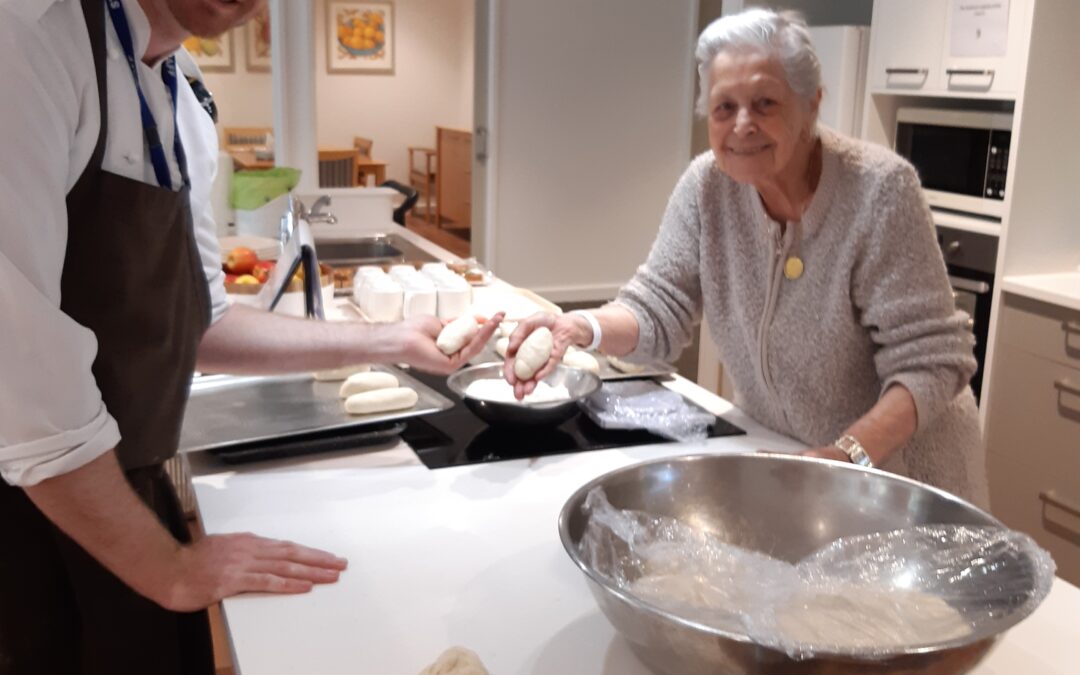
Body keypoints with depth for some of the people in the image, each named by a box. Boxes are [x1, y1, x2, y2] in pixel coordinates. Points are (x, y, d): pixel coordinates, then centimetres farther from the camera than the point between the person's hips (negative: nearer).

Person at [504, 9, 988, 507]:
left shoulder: (879, 191, -25)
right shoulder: (706, 186, -12)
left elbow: (930, 362, -24)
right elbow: (659, 309, -11)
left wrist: (849, 455, -39)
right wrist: (580, 327, -31)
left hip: (897, 460, -3)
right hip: (775, 452, 4)